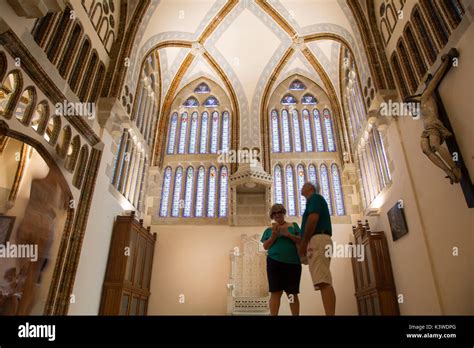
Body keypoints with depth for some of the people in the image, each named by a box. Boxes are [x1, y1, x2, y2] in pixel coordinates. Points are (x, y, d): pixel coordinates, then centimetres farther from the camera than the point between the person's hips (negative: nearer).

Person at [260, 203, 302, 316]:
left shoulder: (293, 225, 14)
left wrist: (288, 235, -10)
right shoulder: (269, 229, 14)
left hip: (293, 263, 0)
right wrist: (273, 236, -9)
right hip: (274, 262, 0)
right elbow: (265, 246, 7)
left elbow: (301, 241, 5)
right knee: (275, 292, -6)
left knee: (292, 293, 0)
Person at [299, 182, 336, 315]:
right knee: (324, 282, 3)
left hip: (317, 239, -10)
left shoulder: (315, 197, 3)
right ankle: (330, 313, 0)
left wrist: (303, 242, -14)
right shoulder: (315, 200, 32)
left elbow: (313, 218, -14)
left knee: (323, 282, -20)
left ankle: (330, 314, -27)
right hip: (318, 241, 10)